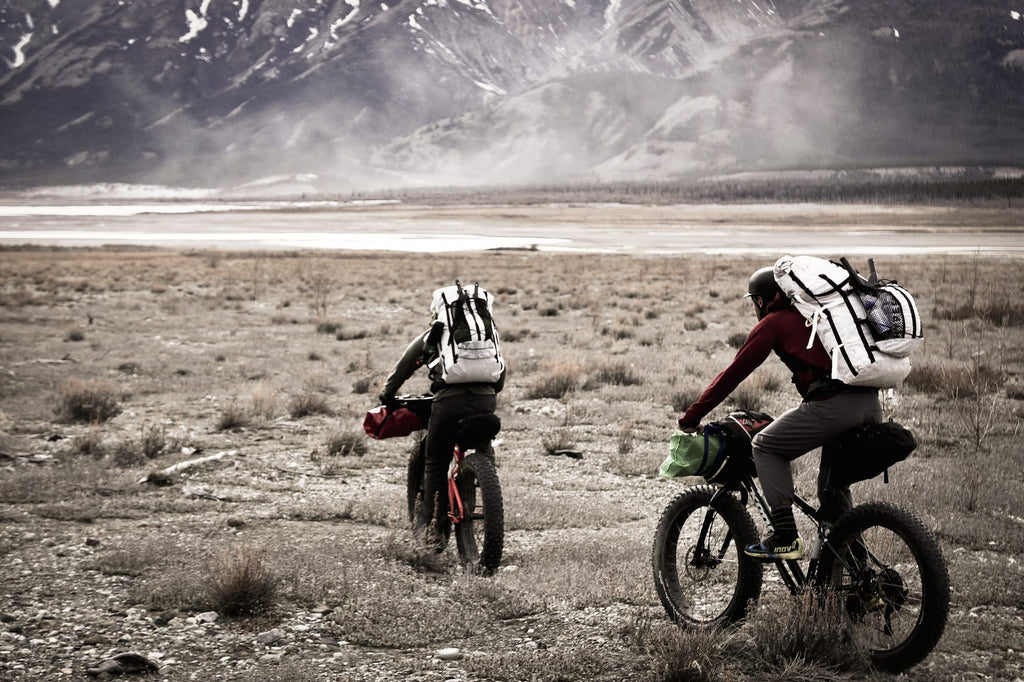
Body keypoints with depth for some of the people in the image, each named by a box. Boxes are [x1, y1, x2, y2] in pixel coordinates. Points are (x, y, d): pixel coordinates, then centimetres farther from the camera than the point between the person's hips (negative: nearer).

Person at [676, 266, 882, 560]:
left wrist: (692, 417, 12)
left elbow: (733, 373, 7)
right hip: (871, 405, 7)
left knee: (766, 447, 9)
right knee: (833, 485, 23)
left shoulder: (772, 323, 7)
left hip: (833, 405, -7)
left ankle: (785, 538, -1)